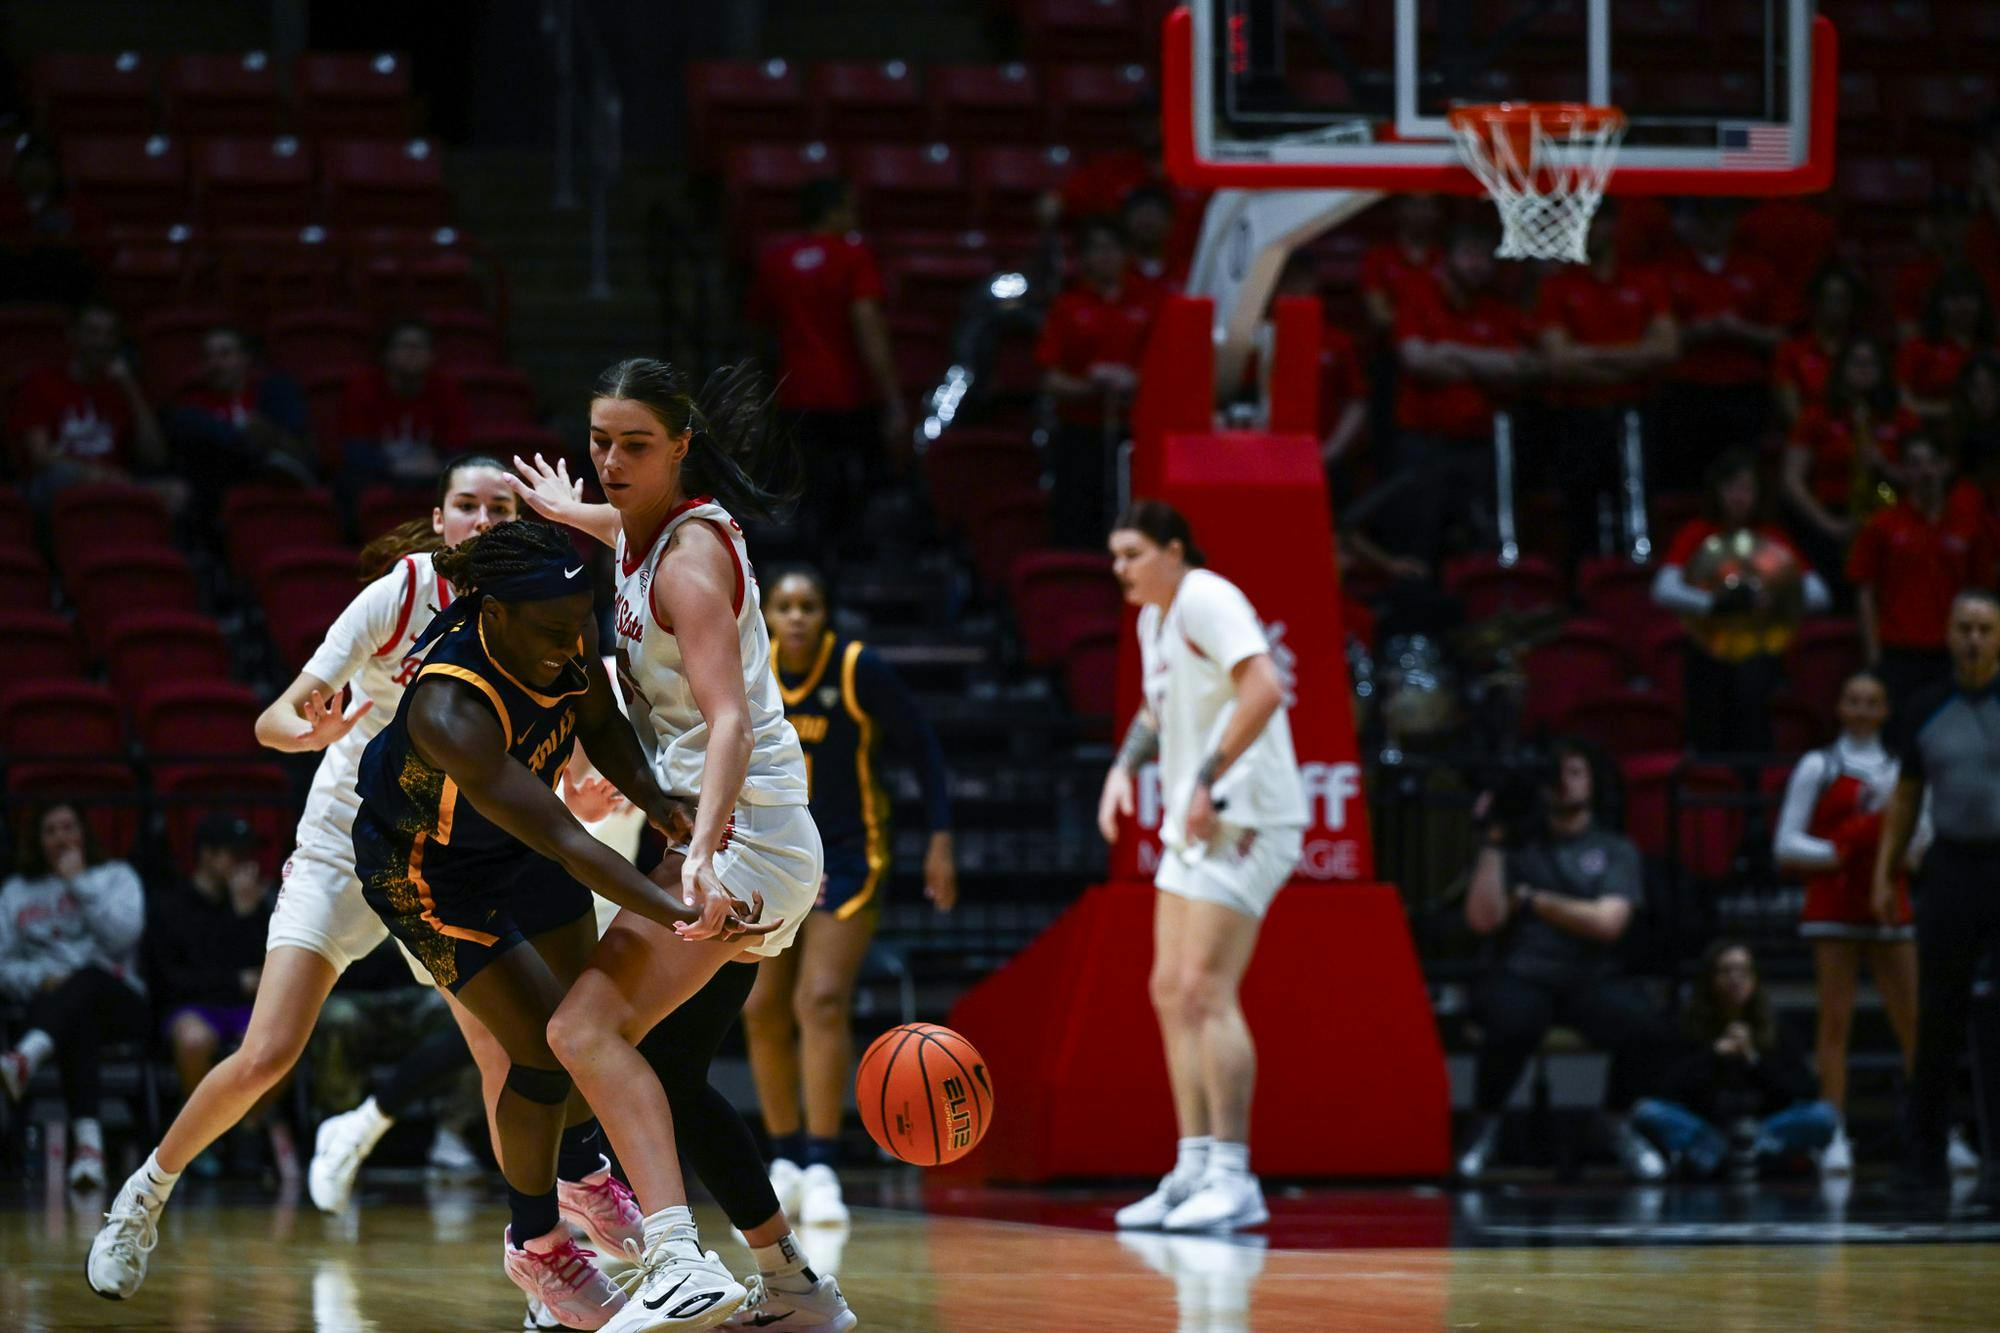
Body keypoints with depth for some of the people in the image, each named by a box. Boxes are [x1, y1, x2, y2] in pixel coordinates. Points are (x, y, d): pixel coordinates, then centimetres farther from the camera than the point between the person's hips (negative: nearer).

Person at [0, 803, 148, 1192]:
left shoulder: (116, 876, 18)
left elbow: (122, 935, -3)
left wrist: (79, 882, -1)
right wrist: (41, 979, -9)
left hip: (119, 1002, 0)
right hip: (51, 1003, 0)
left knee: (87, 978, -39)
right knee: (78, 1018, -39)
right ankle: (87, 1139, -62)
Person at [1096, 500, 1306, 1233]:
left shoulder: (1206, 601, -14)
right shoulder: (1155, 618, 16)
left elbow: (1264, 688, -27)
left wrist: (1208, 780, -26)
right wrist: (1125, 766, 18)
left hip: (1242, 819, -11)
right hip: (1194, 826, 11)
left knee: (1206, 990, -15)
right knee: (1171, 992, 9)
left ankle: (1233, 1177, -14)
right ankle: (1194, 1171, 13)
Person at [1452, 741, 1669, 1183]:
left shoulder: (1615, 850, 10)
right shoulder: (1517, 845, 10)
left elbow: (1607, 923, -6)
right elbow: (1483, 918, -3)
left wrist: (1530, 899, -3)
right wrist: (1494, 840, -6)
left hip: (1590, 979, 1)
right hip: (1521, 978, -1)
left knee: (1640, 1021, -31)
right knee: (1513, 1024, -37)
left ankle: (1618, 1122, 0)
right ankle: (1485, 1126, -7)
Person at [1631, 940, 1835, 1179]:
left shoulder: (1775, 1032, 4)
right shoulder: (1687, 1031, 1)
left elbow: (1801, 1092, -5)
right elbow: (1667, 1089, -11)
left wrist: (1754, 1060, -16)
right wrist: (1714, 1055, -16)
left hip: (1763, 1127, 1)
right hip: (1705, 1129, -1)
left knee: (1823, 1114, -26)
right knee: (1646, 1111, -27)